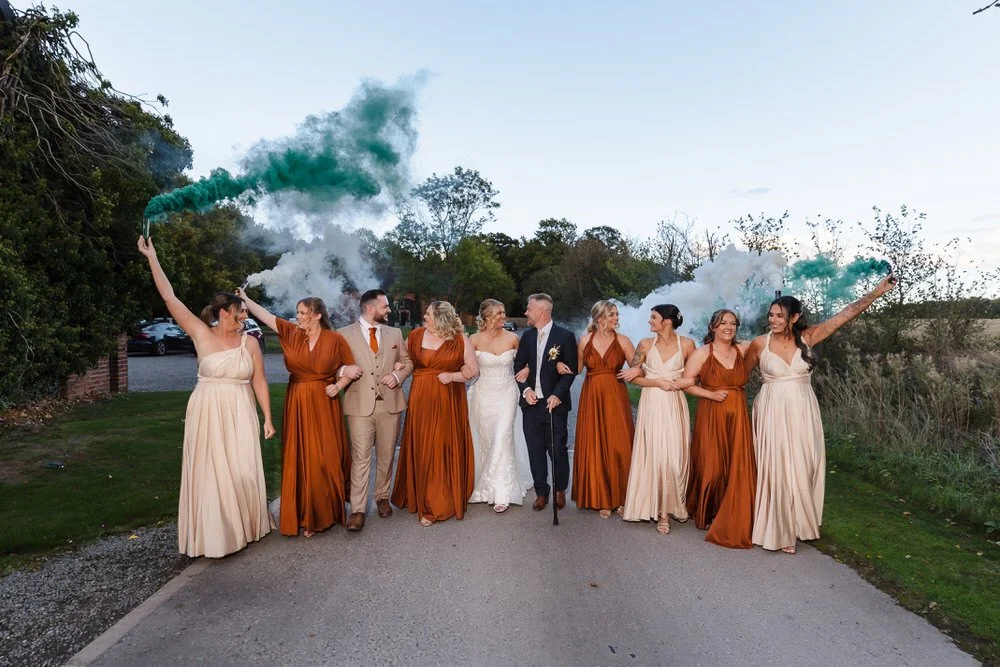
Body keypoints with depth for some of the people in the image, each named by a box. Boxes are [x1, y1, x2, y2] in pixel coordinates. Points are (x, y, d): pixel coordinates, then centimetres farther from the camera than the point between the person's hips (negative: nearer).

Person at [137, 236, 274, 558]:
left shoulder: (250, 343, 0)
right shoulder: (202, 335, -4)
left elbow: (260, 382, 3)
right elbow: (170, 298, -5)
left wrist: (268, 418, 1)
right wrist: (152, 258, -6)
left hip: (240, 414, 1)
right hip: (207, 413, -1)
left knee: (242, 471, 4)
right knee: (209, 472, 4)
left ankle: (244, 525, 23)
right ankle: (215, 532, 17)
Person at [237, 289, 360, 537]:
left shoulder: (335, 339, -7)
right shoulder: (290, 332, 1)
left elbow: (352, 368, 1)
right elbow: (264, 314, 3)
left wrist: (338, 386, -11)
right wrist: (244, 299, -3)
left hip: (324, 405, -3)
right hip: (298, 404, 3)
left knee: (325, 458, 2)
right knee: (300, 459, 7)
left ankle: (326, 512, 20)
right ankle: (306, 515, 21)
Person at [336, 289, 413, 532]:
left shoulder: (395, 333, 9)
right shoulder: (345, 334, -1)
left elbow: (408, 361, 12)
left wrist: (398, 375, -6)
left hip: (390, 402, 3)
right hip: (360, 403, -3)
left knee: (386, 455, 13)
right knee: (360, 457, -3)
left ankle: (382, 497, 30)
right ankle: (358, 510, 4)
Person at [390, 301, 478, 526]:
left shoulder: (460, 340, -3)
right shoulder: (415, 335, 3)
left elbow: (474, 370, -1)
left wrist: (452, 376, -14)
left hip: (449, 402, -2)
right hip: (421, 400, 2)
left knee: (446, 450, 3)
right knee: (422, 450, 7)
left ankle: (442, 502, 16)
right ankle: (421, 498, 23)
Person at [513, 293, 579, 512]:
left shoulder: (565, 336, -5)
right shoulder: (526, 336, 9)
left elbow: (571, 369, -6)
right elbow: (519, 366, 9)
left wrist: (557, 394, -17)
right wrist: (525, 389, -7)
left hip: (555, 403, -4)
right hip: (531, 403, 4)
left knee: (558, 449, 4)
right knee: (535, 450, 9)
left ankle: (560, 490, 25)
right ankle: (541, 493, 22)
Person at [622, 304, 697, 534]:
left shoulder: (686, 344, -1)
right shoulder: (645, 344, 0)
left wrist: (686, 381, -9)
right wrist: (658, 382, -10)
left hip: (675, 405, 0)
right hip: (652, 405, 0)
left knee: (676, 456, 3)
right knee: (655, 455, 0)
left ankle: (676, 504, 25)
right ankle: (661, 510, 12)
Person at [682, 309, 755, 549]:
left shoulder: (742, 350, 6)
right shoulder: (702, 353, -4)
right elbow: (685, 383, -5)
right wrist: (711, 394, -13)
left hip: (737, 417, 3)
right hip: (711, 416, -3)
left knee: (737, 469, 2)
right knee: (712, 468, 3)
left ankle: (731, 522, 17)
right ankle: (706, 515, 27)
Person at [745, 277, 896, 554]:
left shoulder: (807, 337, -1)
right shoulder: (760, 343, -5)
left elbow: (846, 314, -3)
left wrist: (877, 292, -6)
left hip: (802, 413, 2)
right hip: (773, 413, -2)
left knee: (802, 468, 8)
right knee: (777, 469, 0)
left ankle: (798, 524, 27)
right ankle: (779, 531, 12)